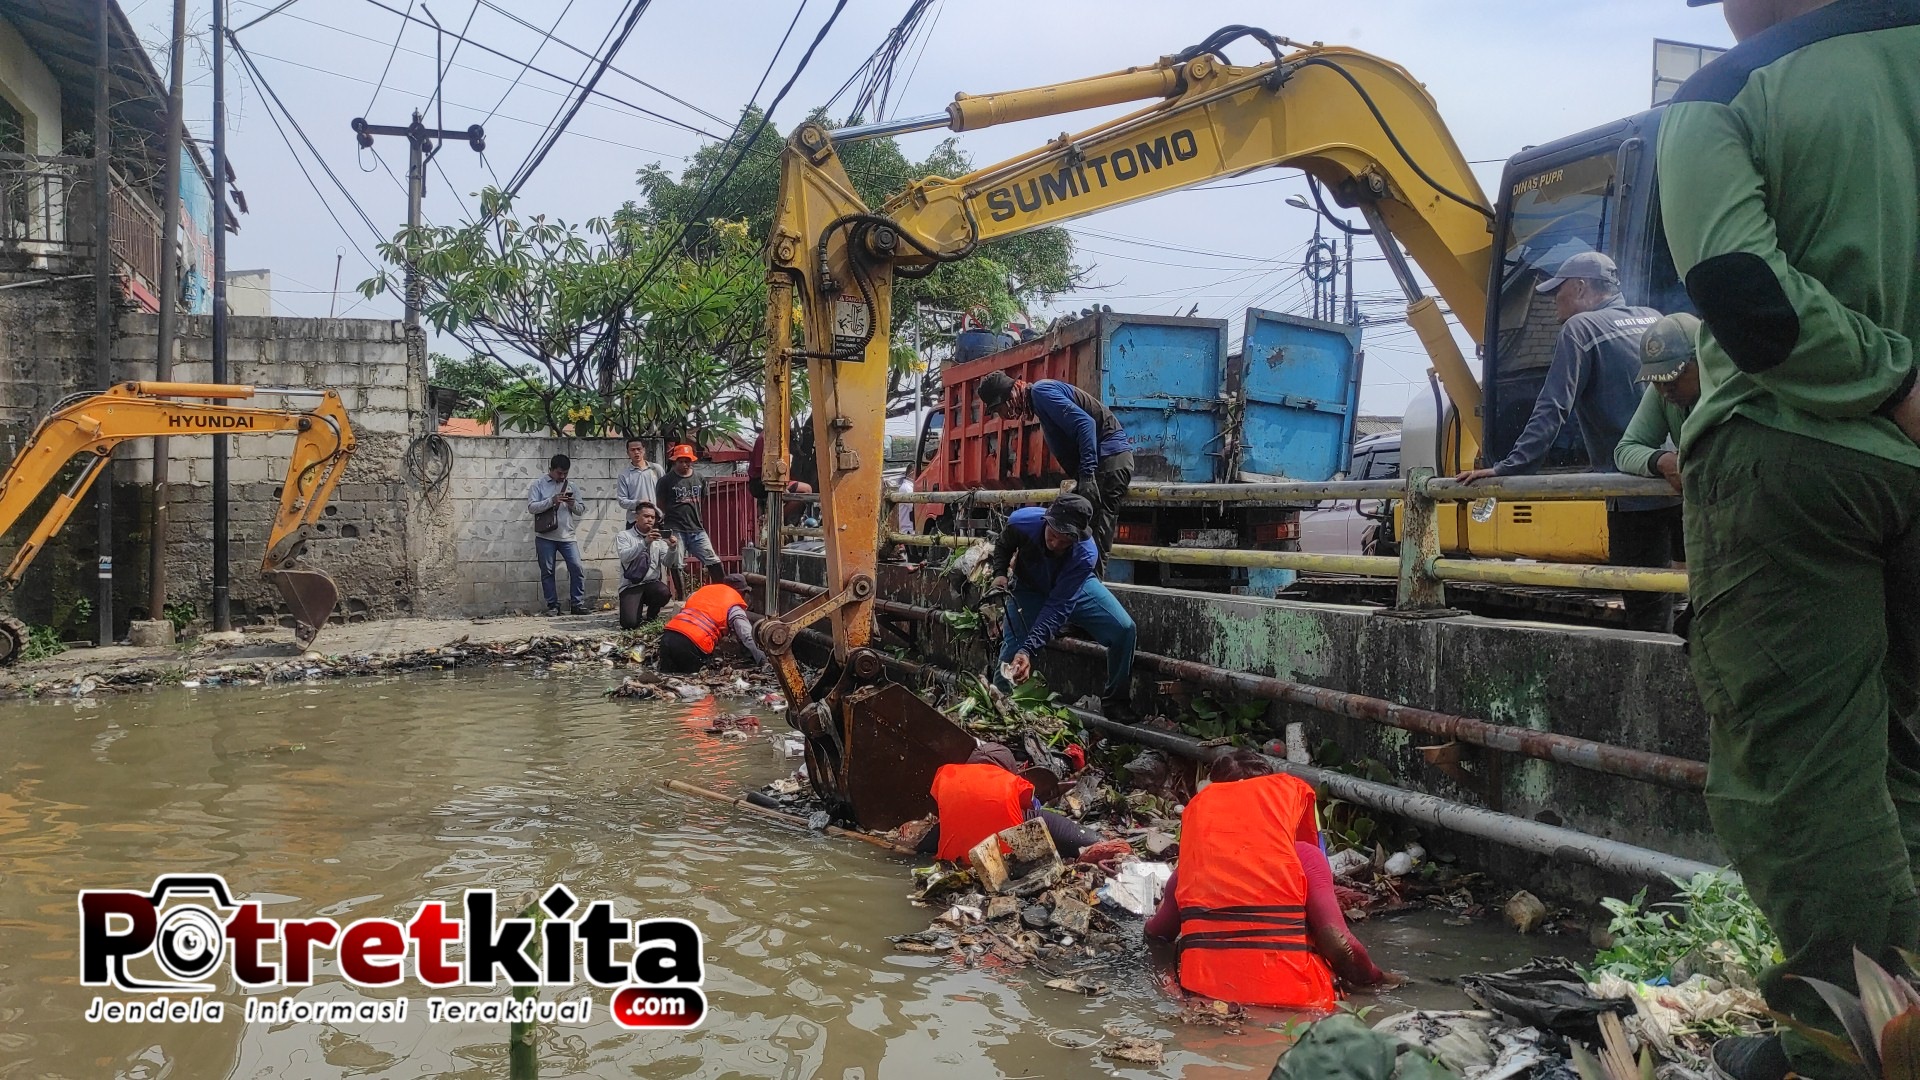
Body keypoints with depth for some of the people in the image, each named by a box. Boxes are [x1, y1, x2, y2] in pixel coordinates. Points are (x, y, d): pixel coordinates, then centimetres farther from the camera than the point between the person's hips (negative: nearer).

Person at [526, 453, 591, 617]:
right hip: (545, 537, -2)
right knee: (547, 572, 3)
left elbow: (581, 509, 12)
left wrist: (573, 504, -10)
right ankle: (552, 606, 12)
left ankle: (577, 604, 2)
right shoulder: (539, 485, 2)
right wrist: (552, 501, -19)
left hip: (567, 536, 2)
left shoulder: (570, 486, 11)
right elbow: (531, 507, -8)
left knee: (577, 568, -6)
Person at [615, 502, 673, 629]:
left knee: (664, 592, -33)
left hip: (652, 583, 3)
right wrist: (645, 542, -25)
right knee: (630, 623, -26)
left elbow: (666, 562, 1)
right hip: (630, 586, -3)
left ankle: (651, 616, 1)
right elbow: (624, 556, -15)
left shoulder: (658, 538, 13)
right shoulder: (624, 535, 4)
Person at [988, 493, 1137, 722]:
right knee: (1012, 647, -18)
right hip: (1029, 589, 1)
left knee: (1124, 629, -17)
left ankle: (1113, 701, 2)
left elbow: (1058, 607, -40)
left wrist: (1028, 650, -48)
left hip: (1075, 588, -1)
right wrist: (1000, 573, -25)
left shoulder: (1085, 554, -38)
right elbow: (1003, 545, -5)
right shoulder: (1022, 522, -34)